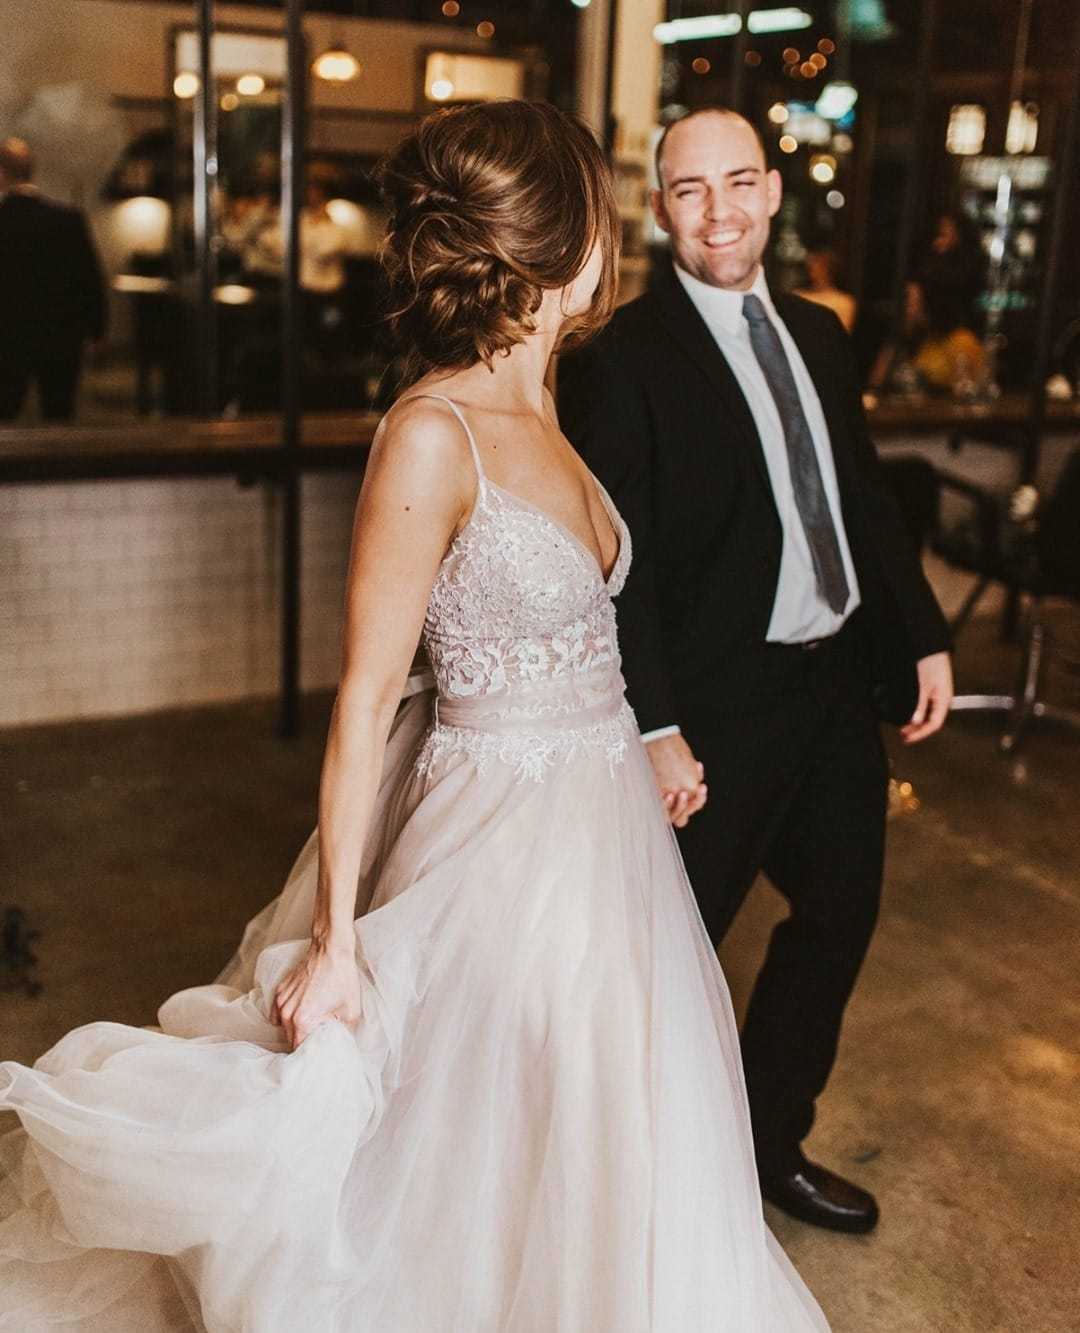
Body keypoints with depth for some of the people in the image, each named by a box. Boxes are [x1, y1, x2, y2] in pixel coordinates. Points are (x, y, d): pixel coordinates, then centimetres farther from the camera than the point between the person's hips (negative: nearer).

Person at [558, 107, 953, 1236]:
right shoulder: (621, 360, -13)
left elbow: (868, 499, 15)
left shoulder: (816, 333, 10)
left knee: (840, 912, 19)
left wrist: (922, 636, 10)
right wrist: (657, 730, -21)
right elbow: (617, 566, -17)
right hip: (719, 707, -8)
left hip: (840, 682, 8)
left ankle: (771, 1146, 41)